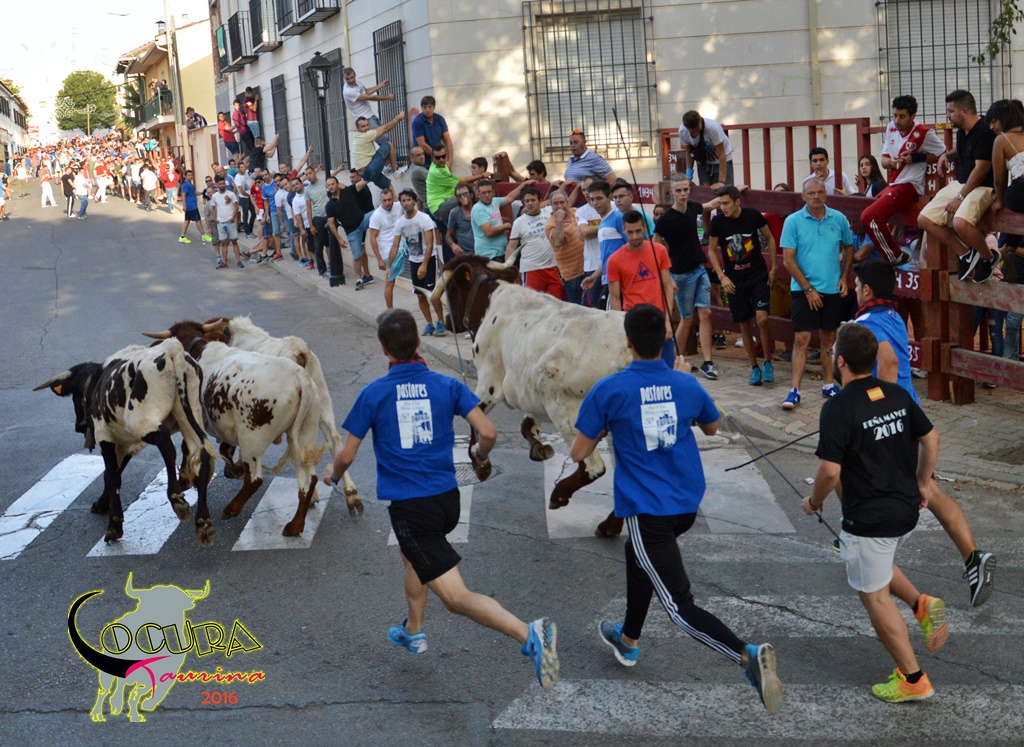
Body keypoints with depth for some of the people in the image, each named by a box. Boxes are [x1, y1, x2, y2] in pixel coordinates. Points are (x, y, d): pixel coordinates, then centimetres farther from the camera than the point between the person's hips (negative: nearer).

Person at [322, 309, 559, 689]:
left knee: (456, 596, -8)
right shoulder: (446, 386, -1)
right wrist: (481, 454, 16)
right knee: (412, 554, 36)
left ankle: (529, 633, -28)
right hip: (448, 499, 5)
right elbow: (488, 432, -8)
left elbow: (347, 456, -1)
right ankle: (413, 631, 50)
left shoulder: (372, 394, -7)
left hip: (409, 507, -5)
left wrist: (333, 474, 23)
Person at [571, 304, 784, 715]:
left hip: (645, 509, -6)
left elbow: (578, 453, -6)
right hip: (687, 506, 6)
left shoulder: (609, 390, -12)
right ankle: (629, 639, 49)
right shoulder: (686, 385, 0)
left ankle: (748, 655, -28)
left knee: (680, 607, -7)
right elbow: (712, 427, 21)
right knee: (637, 552, 34)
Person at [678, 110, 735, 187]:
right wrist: (689, 172, -18)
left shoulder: (713, 128, -33)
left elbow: (721, 155, -29)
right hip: (702, 162, 3)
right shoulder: (682, 131, -21)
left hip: (722, 161, -3)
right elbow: (689, 152, -5)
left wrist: (722, 181, -32)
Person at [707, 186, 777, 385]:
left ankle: (768, 363, 3)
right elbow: (711, 250, 4)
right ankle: (754, 367, 20)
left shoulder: (753, 215, -9)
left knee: (762, 319, -16)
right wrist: (722, 276, -5)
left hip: (758, 275, -2)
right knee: (744, 324, 6)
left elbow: (769, 238, 6)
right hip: (734, 280, 2)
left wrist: (773, 267, 4)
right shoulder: (718, 221, -7)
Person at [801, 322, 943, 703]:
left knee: (875, 596, 8)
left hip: (868, 517, -8)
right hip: (907, 508, 8)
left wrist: (814, 501, -3)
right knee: (876, 565, 32)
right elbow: (930, 439, 8)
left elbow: (830, 470, -22)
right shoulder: (898, 394, 1)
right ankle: (922, 605, 14)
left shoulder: (839, 407, -20)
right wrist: (921, 483, 22)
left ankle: (912, 679, 14)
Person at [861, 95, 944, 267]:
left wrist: (917, 158, -16)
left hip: (910, 186, -9)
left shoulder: (924, 133, -12)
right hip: (893, 185, 9)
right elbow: (884, 161, 11)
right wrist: (891, 161, -13)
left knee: (870, 216, -22)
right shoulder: (891, 128, 8)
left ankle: (896, 258, -11)